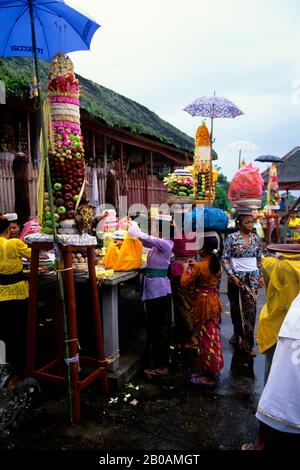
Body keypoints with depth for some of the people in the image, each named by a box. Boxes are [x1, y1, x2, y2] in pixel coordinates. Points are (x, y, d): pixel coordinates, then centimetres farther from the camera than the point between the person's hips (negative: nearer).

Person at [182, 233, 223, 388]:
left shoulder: (199, 267, -22)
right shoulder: (216, 263, 1)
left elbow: (186, 284, -13)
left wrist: (185, 269, 1)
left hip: (203, 302, -8)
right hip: (214, 299, 8)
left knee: (206, 337, 2)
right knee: (212, 336, 18)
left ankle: (209, 376, 12)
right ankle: (212, 369, 33)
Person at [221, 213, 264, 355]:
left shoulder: (255, 238, 6)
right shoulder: (232, 238, -6)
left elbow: (259, 259, 13)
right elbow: (225, 258, -8)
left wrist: (261, 275, 7)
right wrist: (231, 275, -15)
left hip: (252, 277, 2)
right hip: (236, 277, -2)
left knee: (250, 308, -3)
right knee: (235, 307, 12)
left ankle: (247, 341, 7)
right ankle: (237, 332, 35)